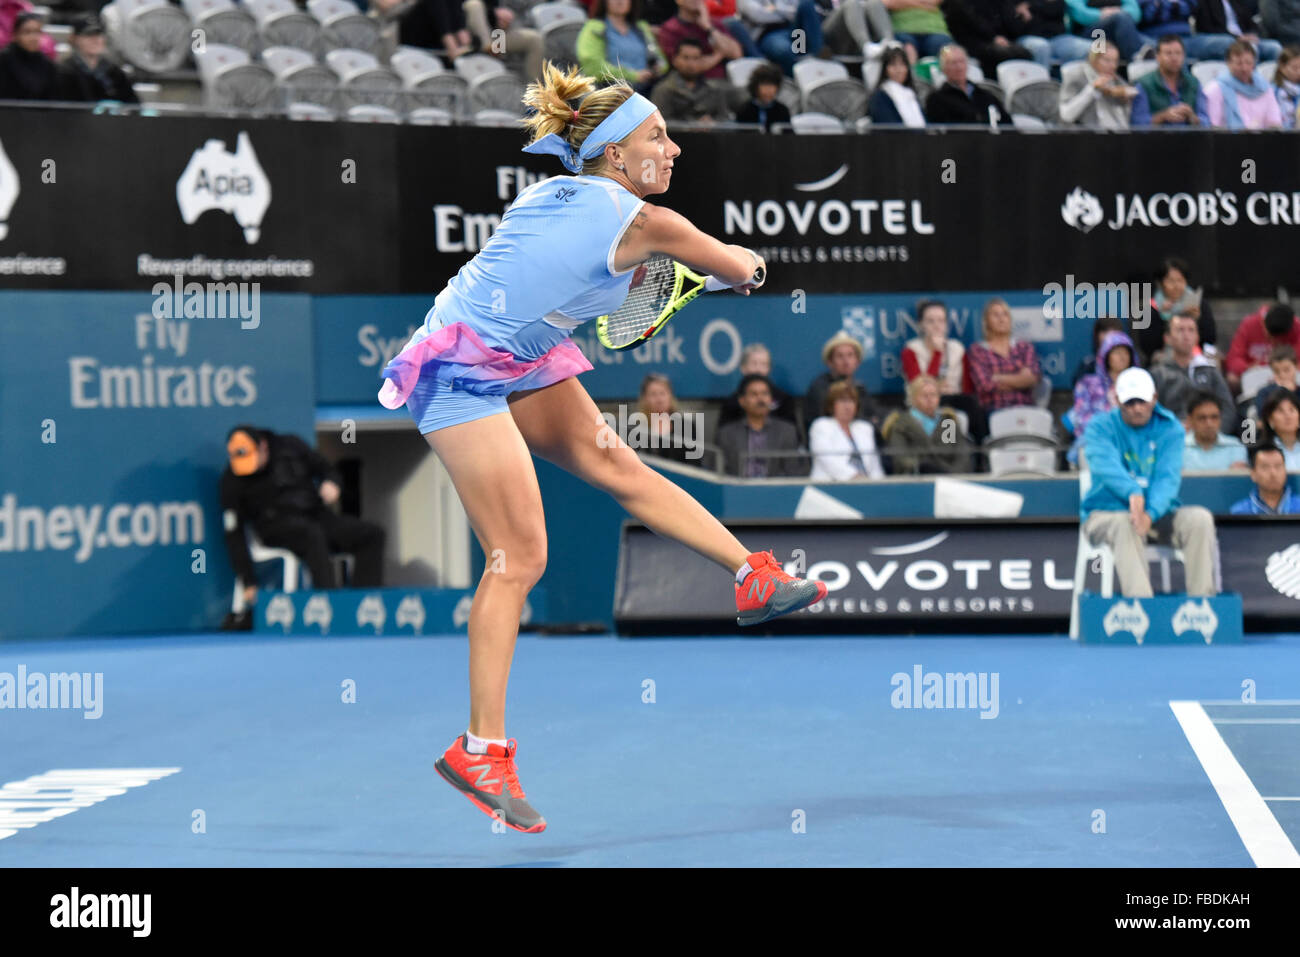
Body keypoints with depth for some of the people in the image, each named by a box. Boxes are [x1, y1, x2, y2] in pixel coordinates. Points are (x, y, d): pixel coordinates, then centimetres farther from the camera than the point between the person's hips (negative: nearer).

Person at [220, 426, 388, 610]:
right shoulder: (232, 481, -5)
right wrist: (249, 582, -9)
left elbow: (328, 470, 15)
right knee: (313, 534, -40)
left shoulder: (289, 447, 2)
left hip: (314, 514, 5)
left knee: (373, 534, -16)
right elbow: (234, 534, -4)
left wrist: (332, 484, -12)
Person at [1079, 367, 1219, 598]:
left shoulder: (1170, 428, 2)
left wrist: (1151, 513, -34)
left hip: (1158, 512, 3)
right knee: (1126, 523, -37)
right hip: (1106, 512, -3)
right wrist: (1133, 493, -46)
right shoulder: (1101, 427, -3)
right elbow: (1106, 465, -24)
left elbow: (1169, 476, -13)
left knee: (1200, 518, -23)